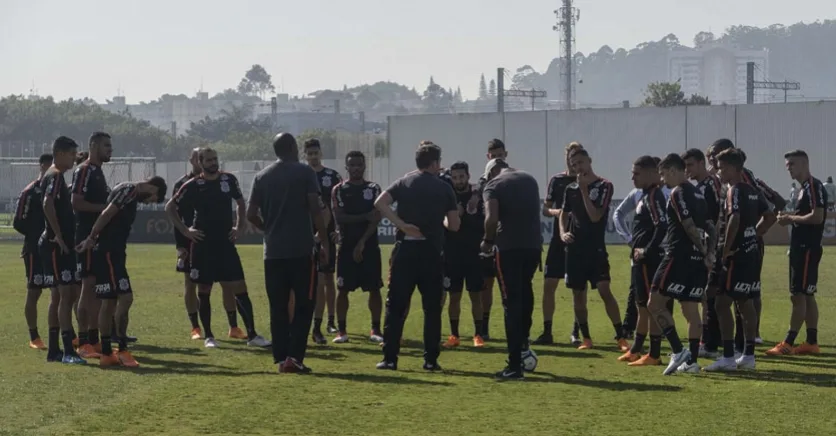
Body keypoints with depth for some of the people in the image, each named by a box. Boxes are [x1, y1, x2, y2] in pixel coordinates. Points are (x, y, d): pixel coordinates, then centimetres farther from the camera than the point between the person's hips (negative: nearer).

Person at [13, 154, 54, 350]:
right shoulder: (30, 192, -9)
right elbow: (18, 223, -10)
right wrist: (39, 236, -10)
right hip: (35, 250, -7)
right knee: (34, 293, -1)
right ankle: (34, 337, 6)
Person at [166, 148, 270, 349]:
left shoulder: (229, 180, 2)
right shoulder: (192, 185, -6)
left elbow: (240, 202, 19)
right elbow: (170, 207, 2)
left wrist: (240, 226, 8)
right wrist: (185, 230, -4)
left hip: (226, 244, 2)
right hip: (202, 246, -2)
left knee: (240, 290, -2)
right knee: (204, 292, 5)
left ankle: (252, 335, 1)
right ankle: (208, 336, 14)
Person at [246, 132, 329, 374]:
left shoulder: (262, 176, 10)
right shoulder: (305, 172, -2)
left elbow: (251, 214, 7)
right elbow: (316, 210, -8)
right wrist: (324, 241, -2)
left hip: (273, 252, 4)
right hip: (301, 250, -4)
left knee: (278, 308, 8)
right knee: (304, 304, 2)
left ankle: (281, 359, 8)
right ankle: (295, 356, -8)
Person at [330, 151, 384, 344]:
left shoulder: (374, 189, 5)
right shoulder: (339, 190, 2)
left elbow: (376, 218, -5)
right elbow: (339, 218, -9)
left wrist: (362, 243, -13)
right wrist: (364, 216, -16)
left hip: (370, 246, 1)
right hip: (347, 246, -1)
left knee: (374, 288, 0)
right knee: (343, 289, -1)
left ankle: (376, 330, 8)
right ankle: (341, 330, 5)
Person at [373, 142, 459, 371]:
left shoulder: (404, 183, 7)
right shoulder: (444, 188, 4)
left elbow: (379, 203, -10)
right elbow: (454, 225, 2)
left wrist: (401, 224, -9)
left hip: (405, 249, 1)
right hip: (432, 252, -1)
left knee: (396, 306, 3)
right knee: (432, 308, 7)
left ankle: (390, 358, 1)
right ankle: (431, 360, 6)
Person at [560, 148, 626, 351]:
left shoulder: (604, 186, -6)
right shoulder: (571, 189, 10)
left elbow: (595, 216, -15)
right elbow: (564, 213, 23)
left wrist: (584, 190, -15)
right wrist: (563, 233, 4)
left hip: (596, 248, -5)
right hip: (575, 249, 5)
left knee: (604, 291, -14)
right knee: (578, 294, 7)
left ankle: (621, 338, -10)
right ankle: (586, 338, 17)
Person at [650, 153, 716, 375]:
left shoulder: (678, 193, -10)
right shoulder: (698, 194, 18)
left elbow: (689, 226, -17)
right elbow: (709, 228, 16)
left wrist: (704, 251, -8)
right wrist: (709, 252, 6)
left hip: (679, 257, -9)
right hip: (697, 260, 9)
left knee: (655, 303, -4)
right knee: (691, 309, 9)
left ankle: (678, 351, -12)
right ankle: (691, 360, 8)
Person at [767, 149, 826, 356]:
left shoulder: (814, 186, -13)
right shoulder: (804, 188, 18)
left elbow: (817, 217, -23)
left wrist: (791, 218, -13)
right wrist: (790, 217, 5)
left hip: (807, 248, -11)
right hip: (801, 248, 11)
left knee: (798, 295, -10)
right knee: (806, 295, 11)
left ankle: (788, 344, -11)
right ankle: (812, 342, 14)